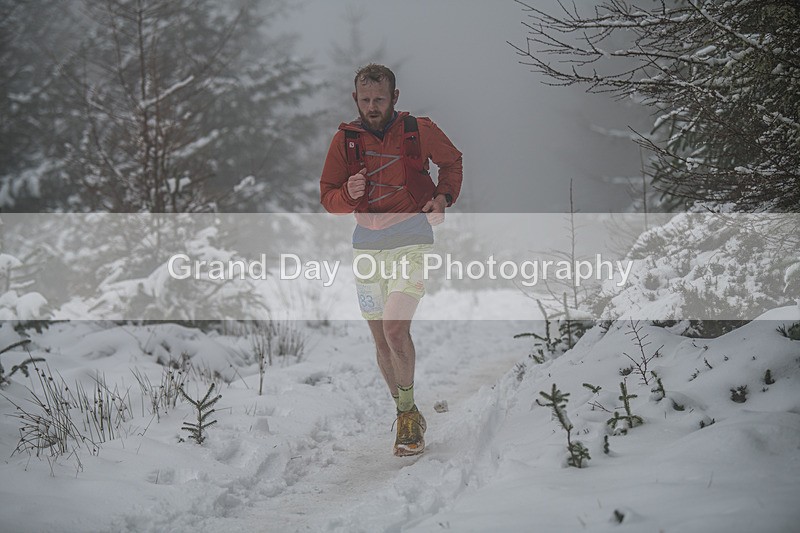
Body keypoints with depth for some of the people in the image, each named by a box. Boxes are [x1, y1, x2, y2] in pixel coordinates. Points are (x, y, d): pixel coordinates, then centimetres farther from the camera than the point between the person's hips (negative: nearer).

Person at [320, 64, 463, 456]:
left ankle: (408, 412, -4)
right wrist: (348, 194, -14)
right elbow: (328, 197, 8)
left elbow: (452, 161, 17)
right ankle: (406, 415, 24)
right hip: (367, 243, 3)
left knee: (395, 328, -20)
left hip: (412, 239, -3)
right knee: (381, 339, 7)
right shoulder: (345, 139, 3)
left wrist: (444, 197, -1)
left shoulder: (420, 130, -1)